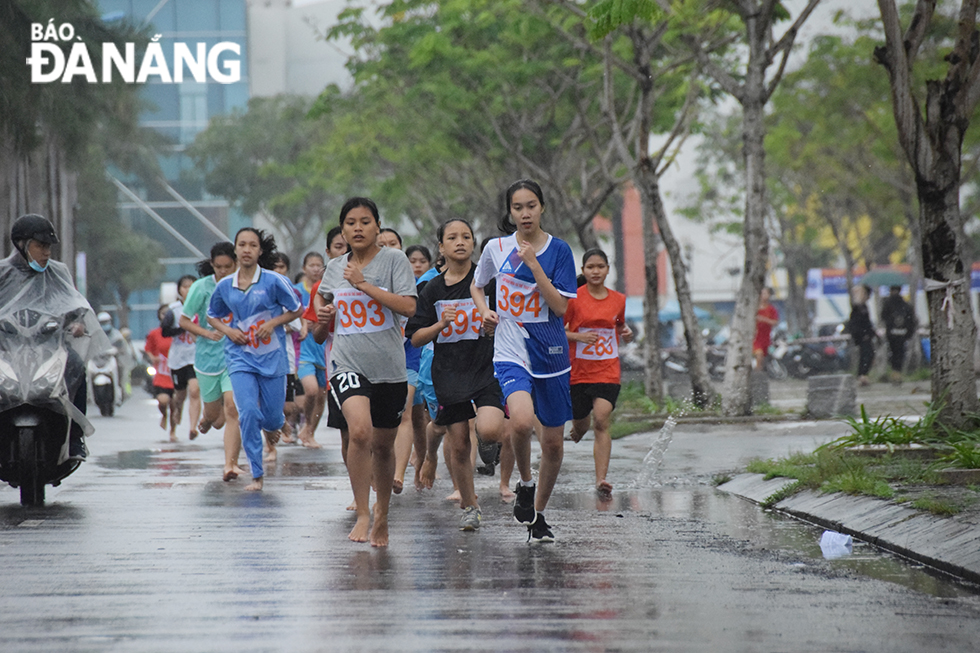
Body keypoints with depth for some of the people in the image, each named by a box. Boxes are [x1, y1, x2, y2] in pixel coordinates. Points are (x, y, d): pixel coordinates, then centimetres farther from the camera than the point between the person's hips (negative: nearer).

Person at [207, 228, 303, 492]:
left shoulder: (274, 281, -7)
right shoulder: (224, 286, 1)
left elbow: (297, 310, 2)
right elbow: (212, 316, 17)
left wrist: (272, 323, -12)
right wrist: (228, 330, -3)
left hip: (272, 357, -1)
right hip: (241, 357, 1)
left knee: (272, 416, 6)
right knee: (248, 412, -15)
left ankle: (270, 427, 47)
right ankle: (257, 475, -6)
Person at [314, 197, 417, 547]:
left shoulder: (394, 260, -2)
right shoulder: (334, 268, 9)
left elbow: (408, 307, -14)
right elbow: (321, 333, 23)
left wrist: (364, 285, -16)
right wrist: (323, 318, 0)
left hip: (389, 368, 0)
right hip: (347, 365, 1)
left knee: (383, 445, 11)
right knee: (360, 430, -25)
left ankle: (382, 517, 33)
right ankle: (362, 514, -17)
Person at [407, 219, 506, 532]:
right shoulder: (433, 290, 6)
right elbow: (416, 338, 6)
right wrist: (441, 324, -10)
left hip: (487, 368, -3)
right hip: (449, 374, 3)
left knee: (488, 429, -26)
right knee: (459, 447, 5)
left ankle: (507, 437, 10)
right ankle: (469, 506, 23)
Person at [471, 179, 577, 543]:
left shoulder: (558, 250, -2)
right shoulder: (496, 248, 3)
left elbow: (561, 307, -11)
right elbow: (476, 286, 21)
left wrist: (534, 264, -17)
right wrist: (484, 310, 1)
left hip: (551, 355, 1)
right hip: (511, 353, -1)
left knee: (553, 442, 7)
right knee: (521, 420, -29)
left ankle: (538, 514, 27)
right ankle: (525, 483, -1)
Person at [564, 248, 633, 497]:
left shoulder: (618, 300, 6)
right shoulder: (573, 299, -4)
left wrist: (627, 334, 1)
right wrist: (579, 336, -16)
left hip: (608, 371, 0)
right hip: (578, 371, 0)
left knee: (602, 422, -16)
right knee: (580, 424, 10)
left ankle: (601, 479, -18)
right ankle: (578, 429, 50)